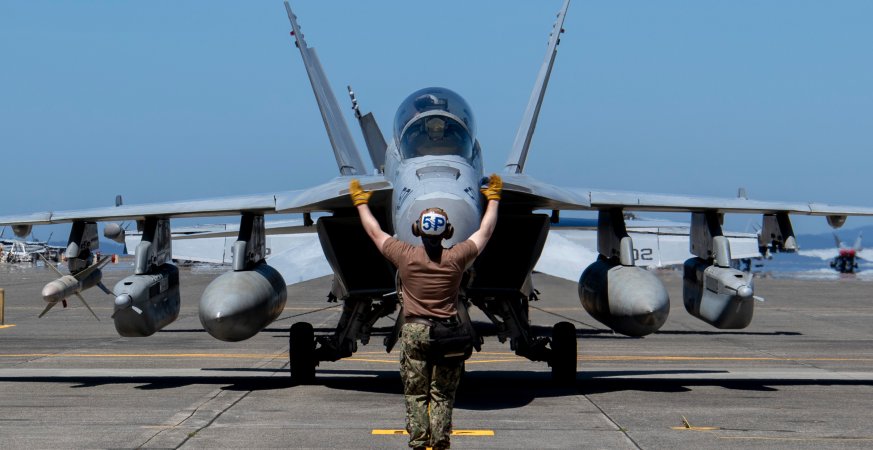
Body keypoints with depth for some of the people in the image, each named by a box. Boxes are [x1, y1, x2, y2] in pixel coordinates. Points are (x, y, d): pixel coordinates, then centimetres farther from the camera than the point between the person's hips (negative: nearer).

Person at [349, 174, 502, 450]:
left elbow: (375, 232, 10)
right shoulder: (456, 258, -5)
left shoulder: (405, 256, -5)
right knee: (442, 395, 4)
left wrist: (361, 202, 25)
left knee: (415, 394, 5)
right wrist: (493, 199, 24)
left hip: (414, 331, 0)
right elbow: (484, 232, 10)